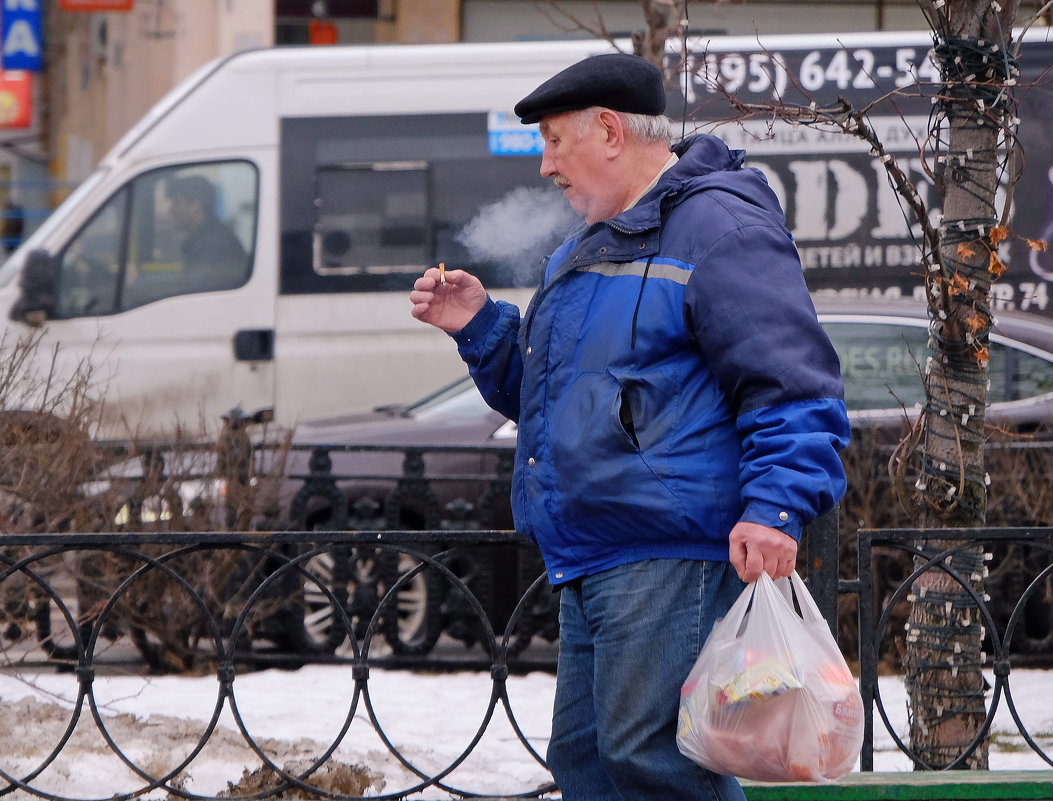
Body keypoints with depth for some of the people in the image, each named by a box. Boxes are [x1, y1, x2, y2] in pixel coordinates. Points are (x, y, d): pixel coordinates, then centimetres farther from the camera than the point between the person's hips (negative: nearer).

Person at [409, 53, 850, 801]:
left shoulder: (717, 227, -8)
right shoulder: (587, 251, 24)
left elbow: (795, 385, -15)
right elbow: (539, 390, 37)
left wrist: (775, 508, -26)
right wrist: (481, 326, 19)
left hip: (672, 563, -10)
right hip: (589, 569, 10)